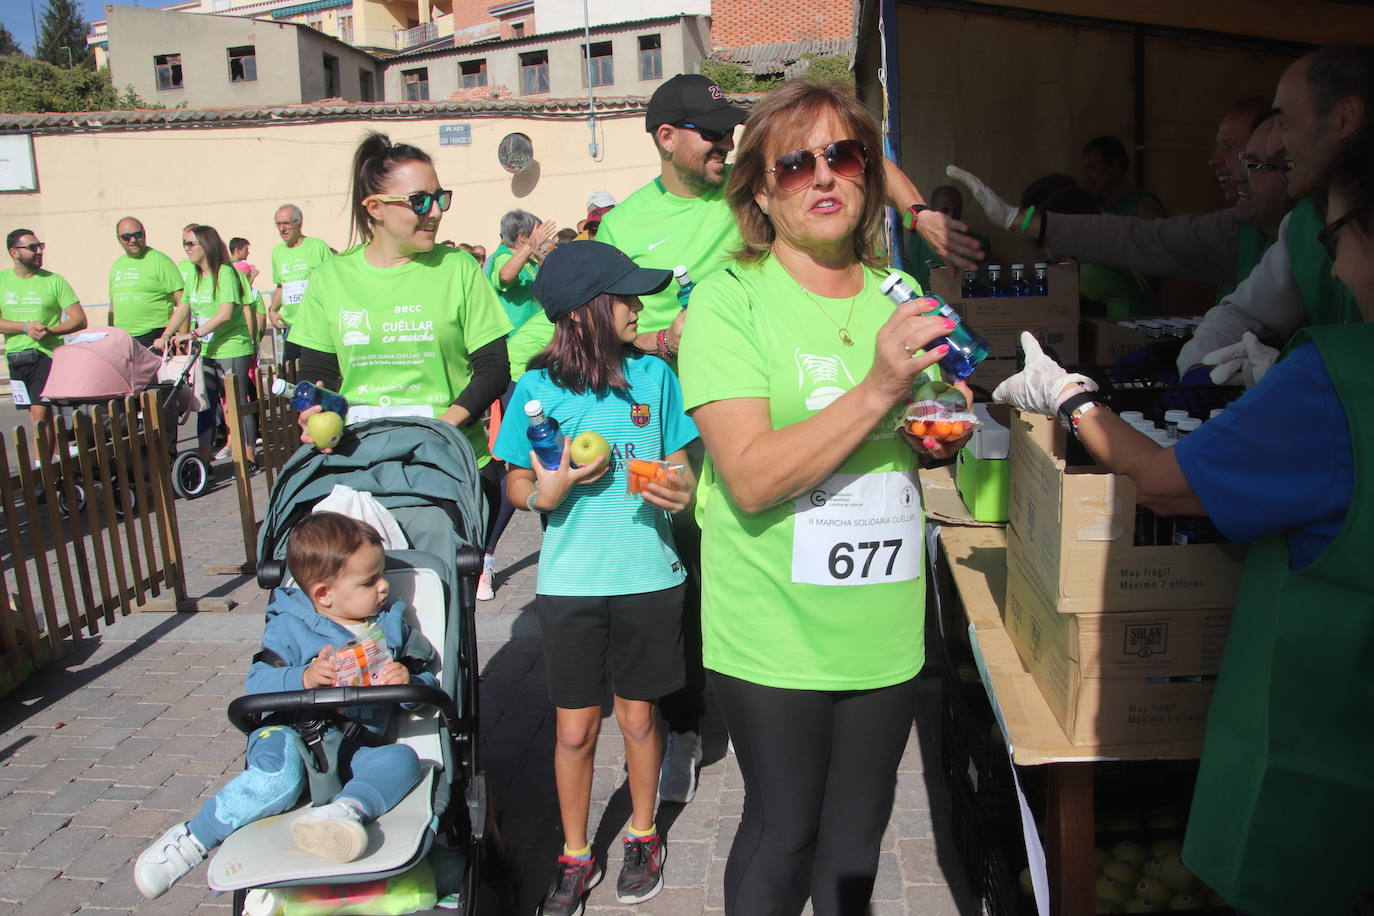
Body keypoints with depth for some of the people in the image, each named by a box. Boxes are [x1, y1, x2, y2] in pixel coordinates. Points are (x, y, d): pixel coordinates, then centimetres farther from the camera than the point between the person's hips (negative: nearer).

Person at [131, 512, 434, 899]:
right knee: (279, 777, -36)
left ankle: (347, 809, -51)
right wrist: (304, 678, -25)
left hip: (354, 750, 3)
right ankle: (193, 840, -18)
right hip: (291, 736, -3)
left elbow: (427, 680, 13)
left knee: (402, 760, -26)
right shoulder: (289, 627, 3)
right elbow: (258, 685, -7)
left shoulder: (391, 624, 13)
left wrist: (407, 681, -11)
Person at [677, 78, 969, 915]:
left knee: (860, 826, 20)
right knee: (784, 830, 11)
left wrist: (944, 442, 0)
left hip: (886, 627, 5)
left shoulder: (898, 297, 6)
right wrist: (877, 391, -30)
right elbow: (751, 479, -23)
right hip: (775, 634, -5)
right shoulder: (730, 300, -11)